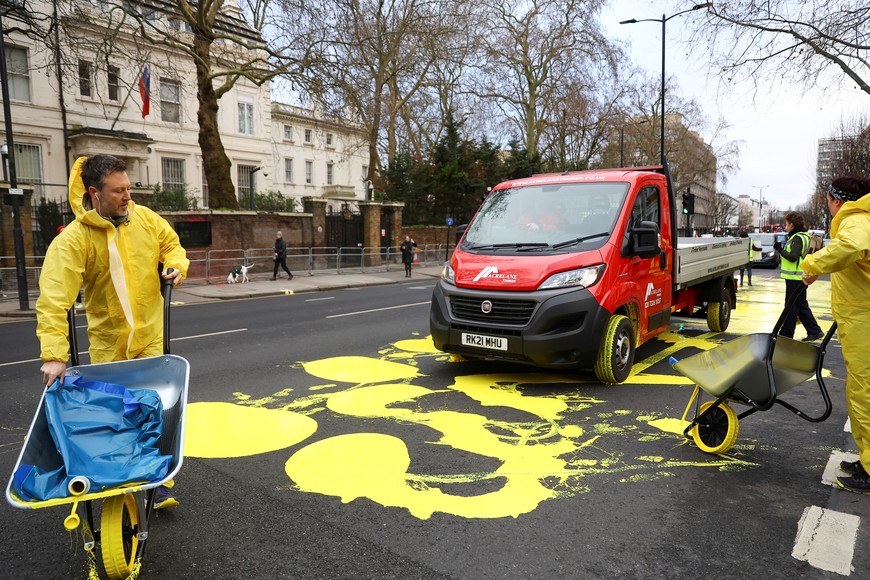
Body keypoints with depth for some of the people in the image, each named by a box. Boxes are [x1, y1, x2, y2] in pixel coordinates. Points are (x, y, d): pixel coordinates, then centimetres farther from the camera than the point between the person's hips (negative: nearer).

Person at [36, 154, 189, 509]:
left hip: (150, 337, 3)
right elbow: (54, 298, -25)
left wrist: (176, 264, -7)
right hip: (108, 344, -2)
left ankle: (156, 483, 23)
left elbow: (170, 243, 16)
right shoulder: (73, 239, -17)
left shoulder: (144, 218, -4)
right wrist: (53, 354, -32)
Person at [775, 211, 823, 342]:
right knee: (802, 306, 16)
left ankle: (786, 335, 3)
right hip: (797, 277, 10)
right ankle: (814, 331, 19)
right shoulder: (802, 236, 17)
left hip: (795, 278, -10)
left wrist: (780, 250, -12)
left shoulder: (798, 238, -15)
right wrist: (782, 249, 8)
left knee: (791, 307, -3)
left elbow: (793, 256, -23)